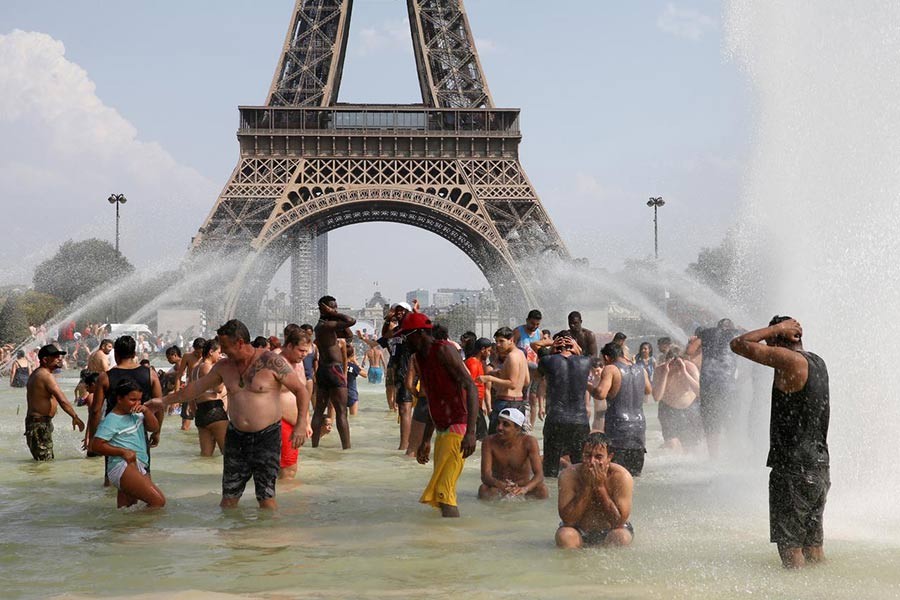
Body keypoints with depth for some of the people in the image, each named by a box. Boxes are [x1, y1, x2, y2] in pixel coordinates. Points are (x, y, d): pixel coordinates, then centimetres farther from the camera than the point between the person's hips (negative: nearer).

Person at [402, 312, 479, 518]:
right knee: (442, 494, 9)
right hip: (442, 431, 10)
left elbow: (471, 387, -20)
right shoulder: (420, 358, 18)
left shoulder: (444, 350, -11)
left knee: (442, 493, -16)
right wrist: (426, 441, 27)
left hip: (457, 429, -10)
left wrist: (470, 432, -29)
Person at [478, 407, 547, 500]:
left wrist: (525, 489, -47)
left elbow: (539, 474, -24)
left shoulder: (529, 442, -17)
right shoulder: (489, 442, -15)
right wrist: (501, 485, -46)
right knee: (483, 490, -32)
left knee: (542, 490, -30)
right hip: (499, 488, 1)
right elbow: (485, 475, -22)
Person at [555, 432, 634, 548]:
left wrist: (600, 487, -29)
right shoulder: (568, 475, -19)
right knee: (564, 535, -30)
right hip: (580, 533, 0)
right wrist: (587, 486, -28)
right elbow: (568, 520, -23)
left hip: (610, 531, 0)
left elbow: (619, 522, -25)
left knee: (621, 537, -31)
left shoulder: (621, 476, -21)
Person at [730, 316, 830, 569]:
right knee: (814, 545, 16)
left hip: (792, 469, -9)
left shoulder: (790, 360, -16)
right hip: (820, 467, 9)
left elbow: (739, 344, -16)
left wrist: (777, 328, -8)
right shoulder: (817, 362, 11)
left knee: (791, 547, -2)